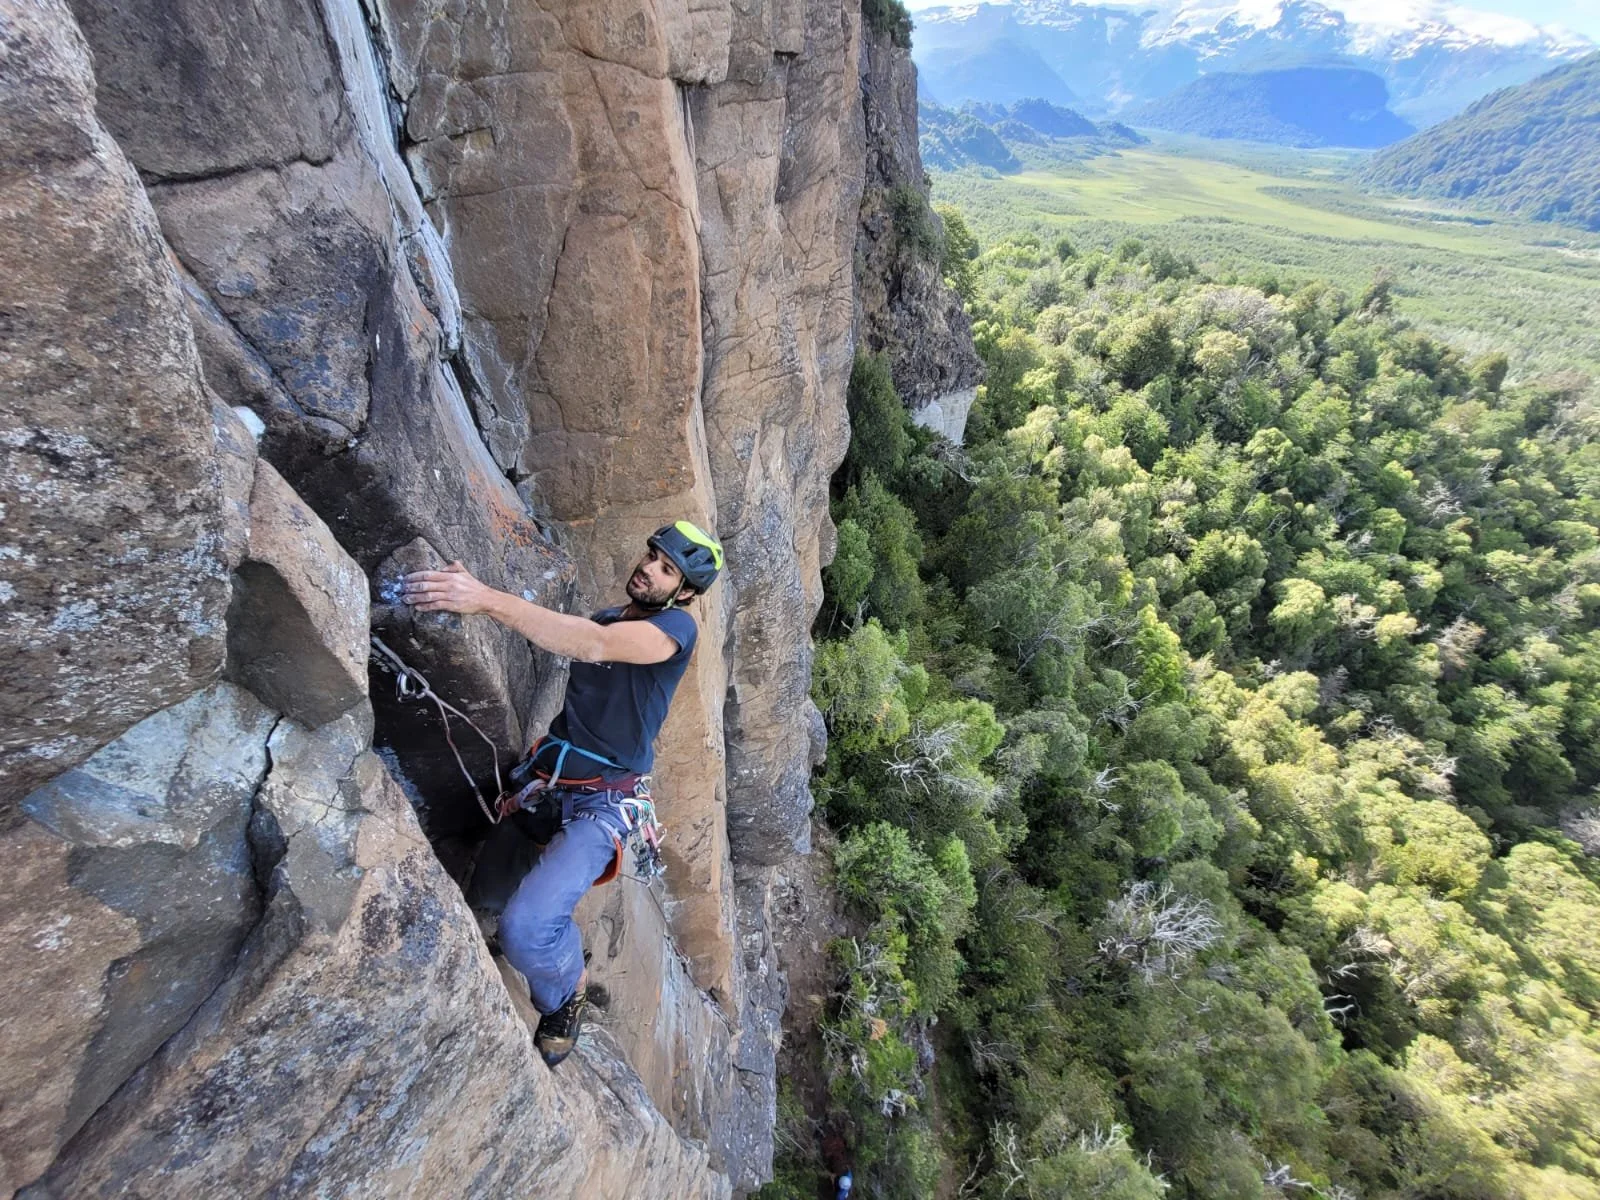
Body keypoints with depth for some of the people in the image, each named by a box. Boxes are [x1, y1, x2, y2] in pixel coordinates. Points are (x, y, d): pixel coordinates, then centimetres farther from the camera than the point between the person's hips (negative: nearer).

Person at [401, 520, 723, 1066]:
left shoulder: (676, 627, -15)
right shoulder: (606, 616, 12)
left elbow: (593, 644, -32)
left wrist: (488, 599, -40)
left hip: (598, 803, -7)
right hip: (543, 781, 7)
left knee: (526, 927, -23)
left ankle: (567, 989, 11)